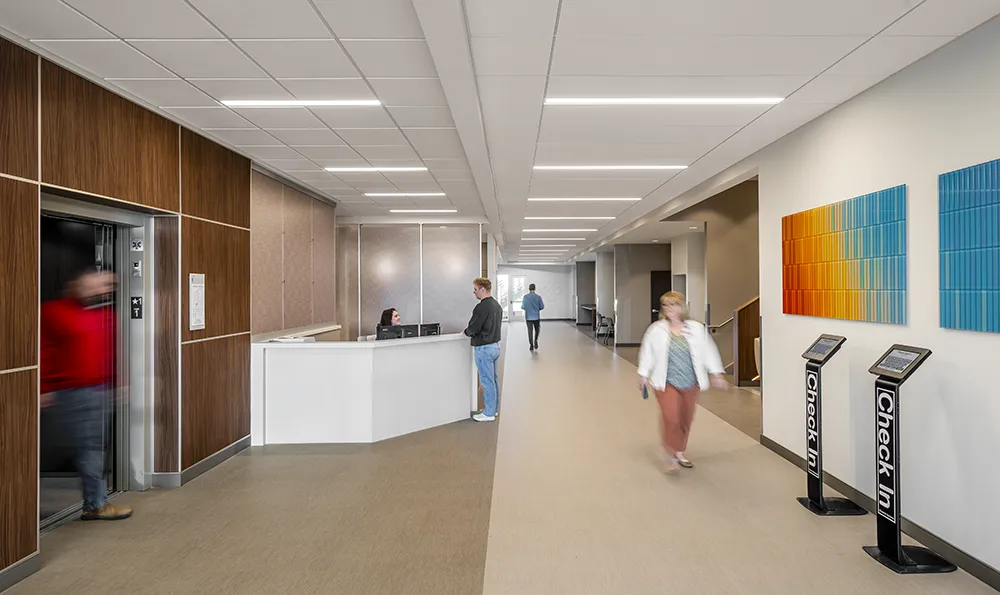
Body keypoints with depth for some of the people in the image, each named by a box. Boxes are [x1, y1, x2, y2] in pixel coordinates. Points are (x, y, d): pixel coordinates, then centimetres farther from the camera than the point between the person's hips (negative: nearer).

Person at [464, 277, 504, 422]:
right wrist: (471, 330, 13)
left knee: (487, 382, -1)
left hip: (484, 348, -9)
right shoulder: (497, 305, 10)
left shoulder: (482, 307, -21)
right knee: (494, 380, 17)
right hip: (495, 345, 10)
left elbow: (473, 329, -20)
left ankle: (489, 413, 8)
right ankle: (493, 408, 27)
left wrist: (465, 332, 2)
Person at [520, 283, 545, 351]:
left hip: (528, 317, 0)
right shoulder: (538, 297, -6)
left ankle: (531, 346, 1)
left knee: (530, 331, 4)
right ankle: (535, 341, 0)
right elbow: (542, 307, -4)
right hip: (536, 316, 0)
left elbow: (522, 307, -8)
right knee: (537, 330, 18)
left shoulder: (525, 297, -7)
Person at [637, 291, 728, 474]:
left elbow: (709, 351, 2)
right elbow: (647, 352, 1)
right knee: (671, 419, -13)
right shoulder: (656, 330, -8)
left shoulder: (697, 329, -4)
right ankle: (670, 454, 9)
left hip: (691, 384, 3)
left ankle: (679, 452, 37)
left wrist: (717, 374, 0)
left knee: (686, 421, 15)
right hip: (666, 383, -3)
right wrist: (643, 376, 5)